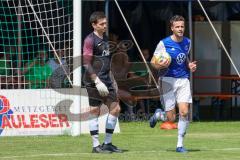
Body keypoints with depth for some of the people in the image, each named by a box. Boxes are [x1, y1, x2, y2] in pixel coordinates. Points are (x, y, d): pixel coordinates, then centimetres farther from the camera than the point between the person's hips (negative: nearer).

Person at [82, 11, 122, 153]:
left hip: (107, 80, 8)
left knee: (115, 109, 5)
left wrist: (111, 80, 21)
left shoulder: (105, 39, 15)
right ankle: (96, 146, 3)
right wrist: (97, 81, -21)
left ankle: (108, 143, 14)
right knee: (95, 112, -2)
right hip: (94, 82, -8)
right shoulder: (90, 40, -10)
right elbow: (87, 63, -15)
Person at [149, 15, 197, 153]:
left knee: (184, 112, -12)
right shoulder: (164, 43, -8)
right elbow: (153, 62, -2)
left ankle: (180, 144, 2)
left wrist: (190, 66, 5)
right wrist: (160, 65, -24)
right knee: (171, 118, -5)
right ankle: (158, 114, 33)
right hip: (168, 80, -4)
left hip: (184, 80, 4)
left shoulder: (187, 42, 7)